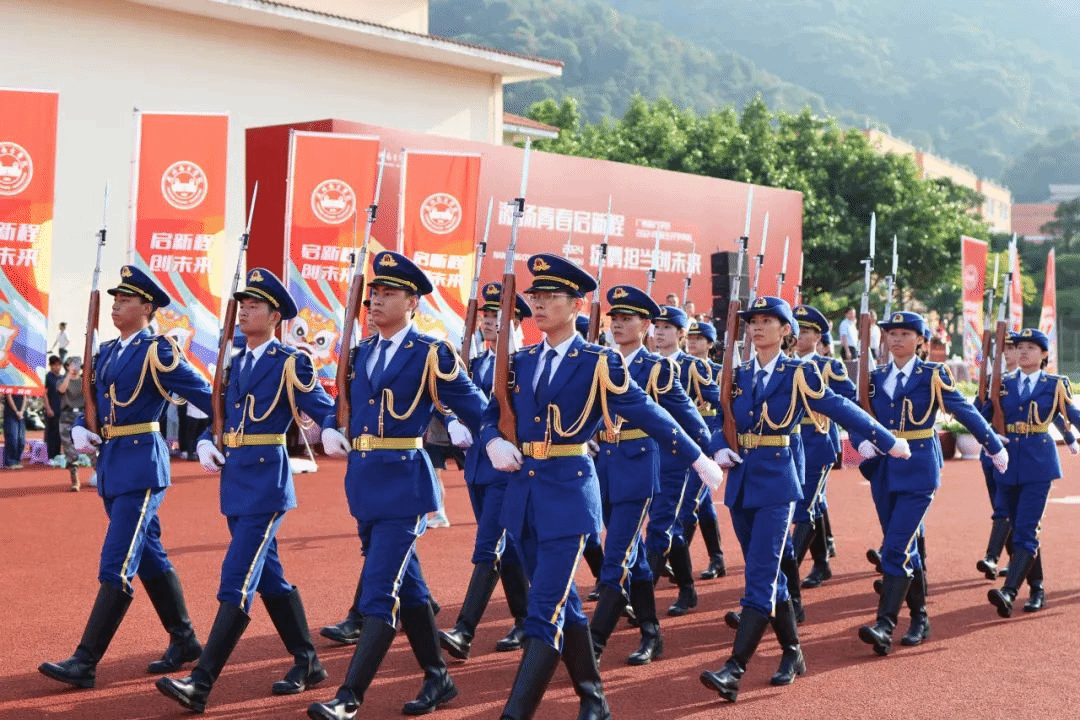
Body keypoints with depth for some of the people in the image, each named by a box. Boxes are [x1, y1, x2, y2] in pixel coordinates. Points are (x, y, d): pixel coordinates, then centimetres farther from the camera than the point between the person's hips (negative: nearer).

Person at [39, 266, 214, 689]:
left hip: (141, 466, -9)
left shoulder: (157, 351, -10)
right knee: (150, 559, 15)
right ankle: (184, 642, 27)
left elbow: (207, 397, -10)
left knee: (116, 566, -9)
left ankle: (85, 663, -8)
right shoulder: (107, 353, 14)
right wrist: (80, 430, -1)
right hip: (111, 465, 9)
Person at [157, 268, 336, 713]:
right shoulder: (236, 364, 15)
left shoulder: (291, 363, -6)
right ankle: (307, 663, 26)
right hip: (235, 480, 8)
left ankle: (201, 684, -14)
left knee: (236, 580, -11)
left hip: (266, 480, -8)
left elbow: (327, 414, -8)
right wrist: (206, 444, 4)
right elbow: (219, 415, 23)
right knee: (269, 577, 14)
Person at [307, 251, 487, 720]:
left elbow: (476, 411, -2)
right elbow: (344, 402, 24)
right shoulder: (361, 352, 12)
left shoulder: (432, 354, -7)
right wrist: (331, 430, 8)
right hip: (364, 480, 7)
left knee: (380, 589, -10)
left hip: (403, 482, -7)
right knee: (406, 585, 16)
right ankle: (438, 679, 29)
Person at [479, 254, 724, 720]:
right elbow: (491, 415, 15)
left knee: (545, 609, -11)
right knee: (561, 604, 14)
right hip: (525, 489, 6)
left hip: (569, 491, -6)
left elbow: (649, 415, -3)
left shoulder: (599, 363, -6)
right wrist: (494, 443, -7)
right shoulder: (521, 361, 10)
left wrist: (699, 460, 0)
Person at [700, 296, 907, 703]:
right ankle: (792, 653, 26)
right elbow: (721, 423, 13)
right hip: (741, 481, 6)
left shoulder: (799, 373, -3)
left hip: (776, 483, -6)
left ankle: (734, 670, -17)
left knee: (759, 577, -11)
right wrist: (719, 450, -9)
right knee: (767, 574, 12)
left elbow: (842, 409, 0)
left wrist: (888, 442, 4)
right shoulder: (738, 374, 10)